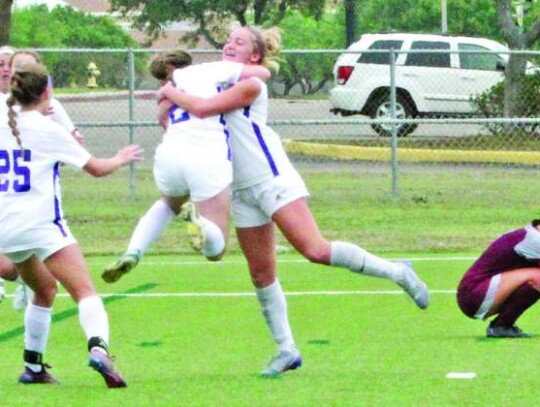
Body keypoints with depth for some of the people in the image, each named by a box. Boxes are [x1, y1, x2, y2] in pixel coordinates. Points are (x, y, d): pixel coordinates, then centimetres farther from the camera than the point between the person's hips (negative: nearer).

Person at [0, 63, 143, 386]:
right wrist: (120, 159, 23)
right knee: (85, 291, -14)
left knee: (45, 288, 28)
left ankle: (34, 366, 27)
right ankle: (99, 349, -40)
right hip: (41, 224, -6)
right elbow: (97, 168, 3)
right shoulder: (49, 131, -4)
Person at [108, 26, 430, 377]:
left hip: (273, 179, -8)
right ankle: (286, 350, 10)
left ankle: (398, 272, -9)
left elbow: (202, 108, -22)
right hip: (243, 190, 8)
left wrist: (170, 93, -8)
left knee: (315, 249, -20)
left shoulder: (250, 85, -10)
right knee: (261, 274, 5)